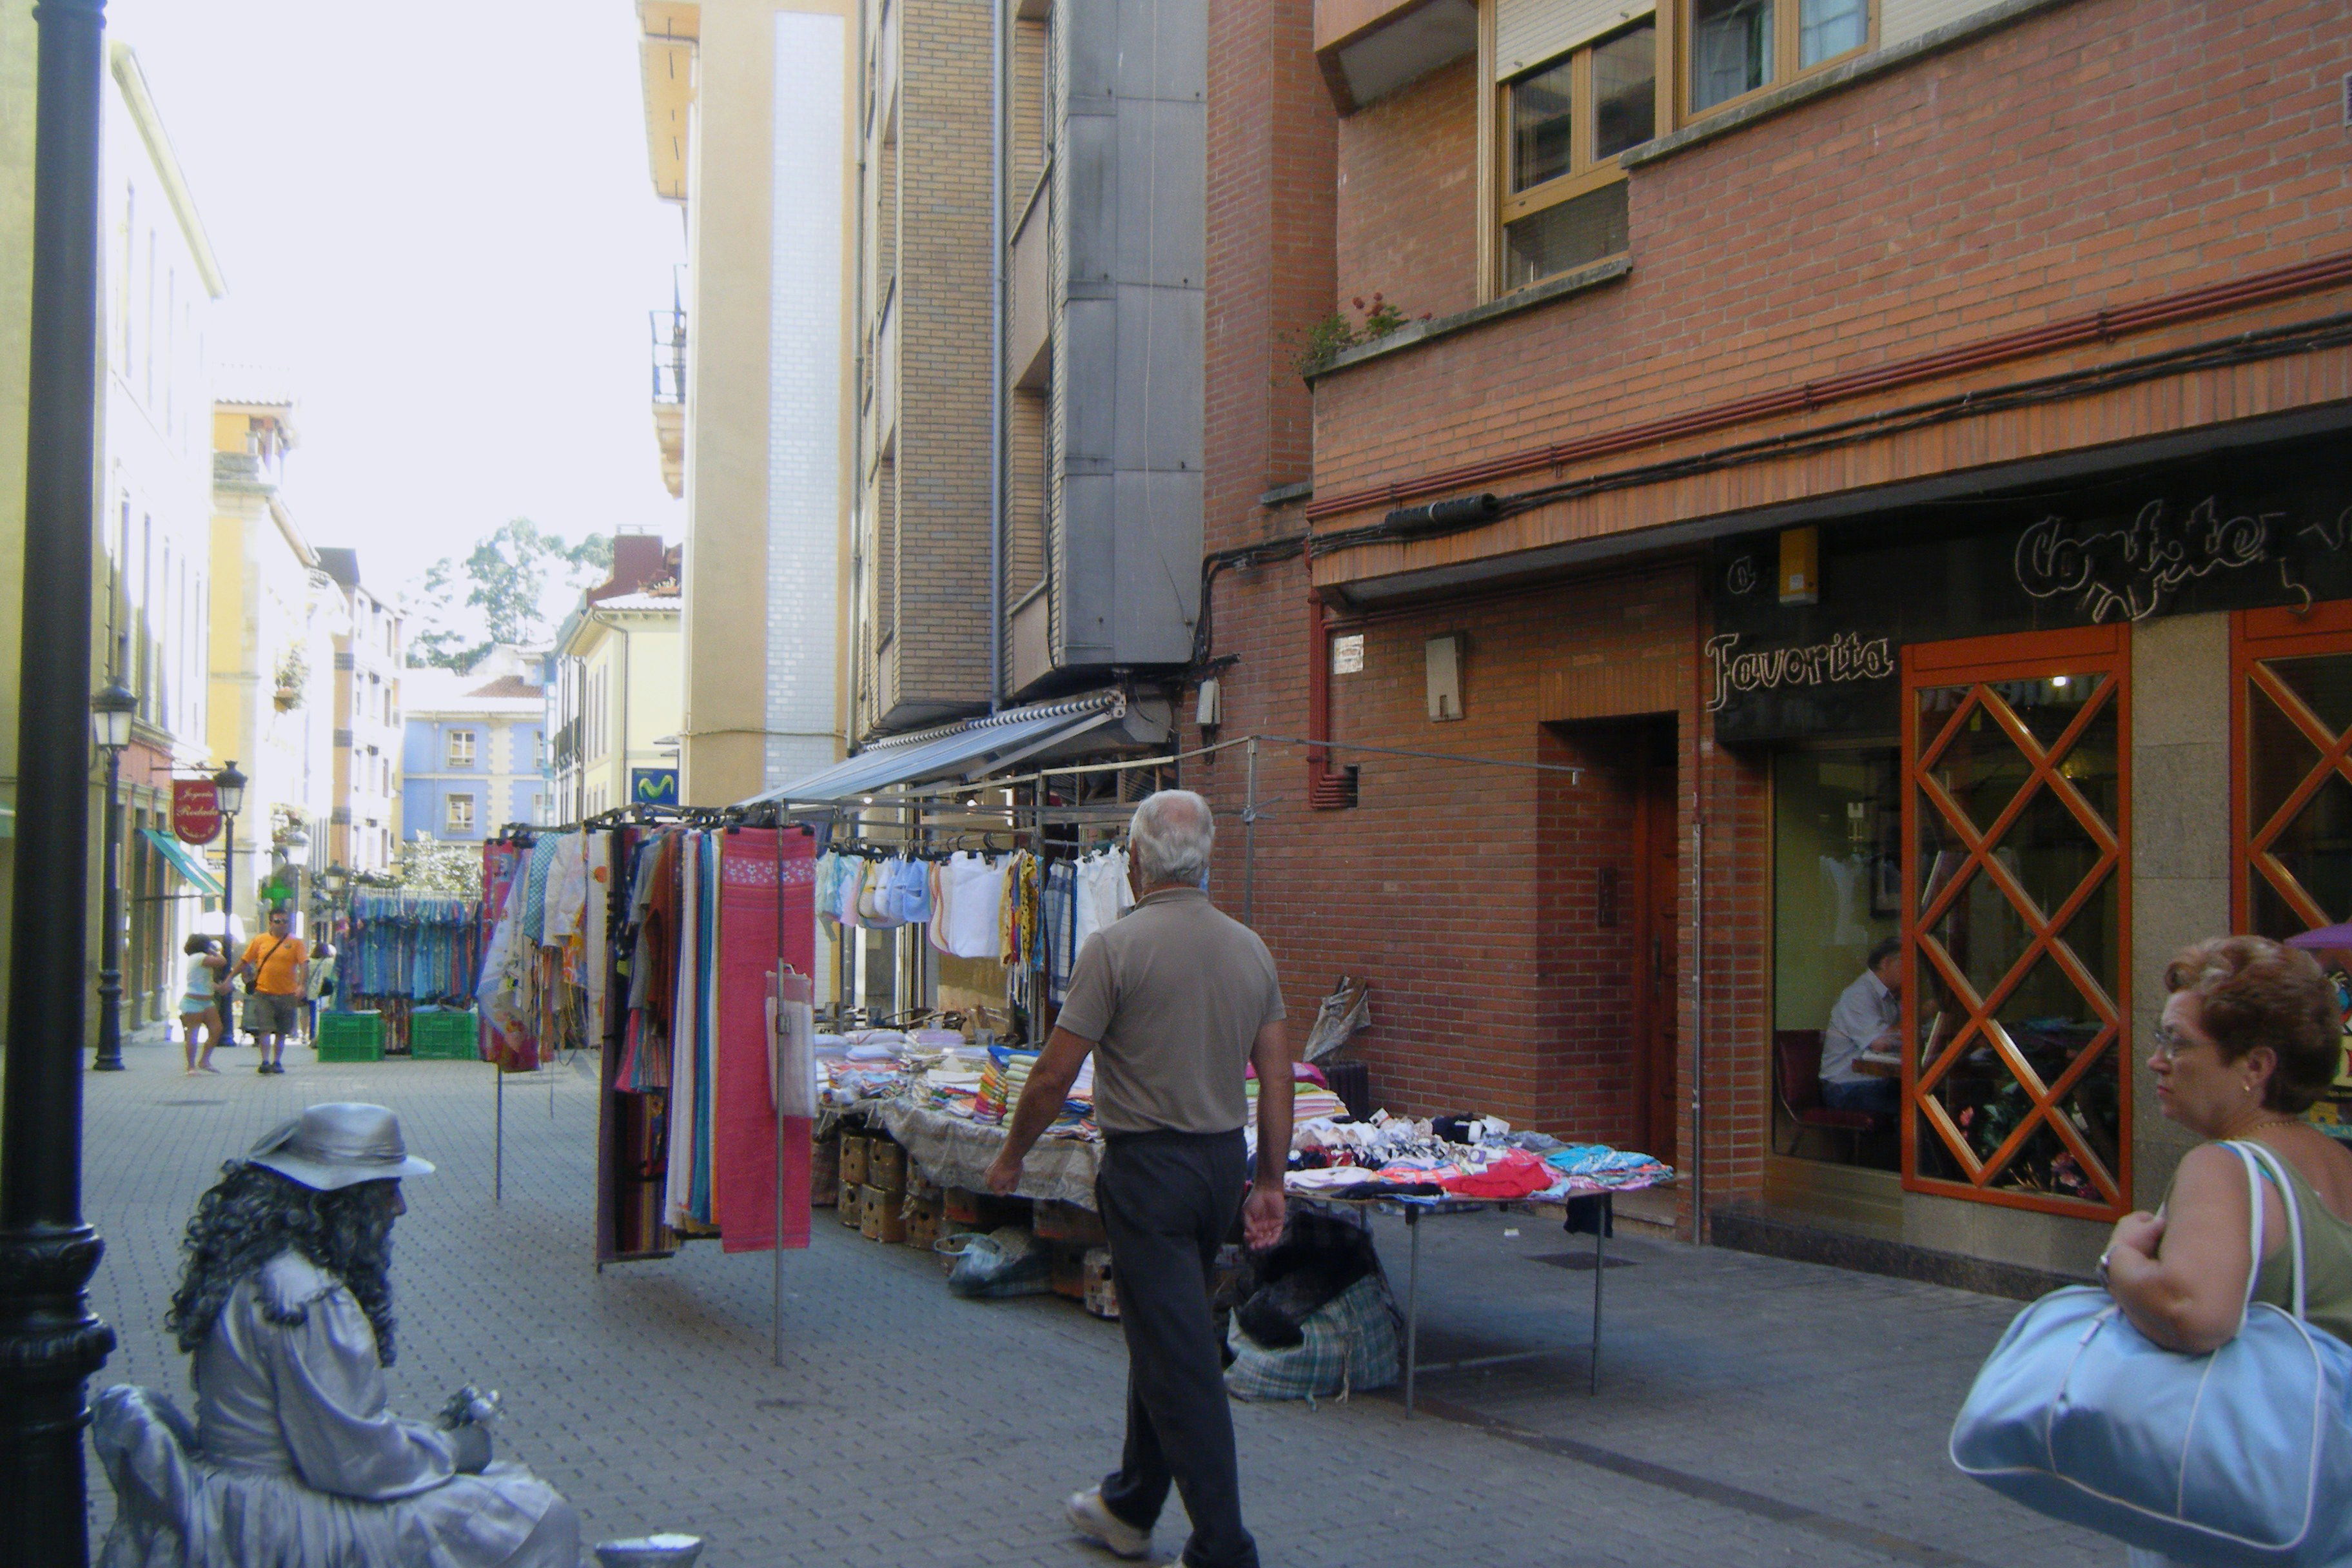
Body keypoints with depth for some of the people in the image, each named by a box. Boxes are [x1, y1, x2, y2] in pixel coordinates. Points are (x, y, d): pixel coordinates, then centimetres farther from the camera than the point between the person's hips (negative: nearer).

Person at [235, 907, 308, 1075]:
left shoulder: (296, 942, 1)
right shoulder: (260, 941, 5)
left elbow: (304, 964, -6)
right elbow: (244, 962, 12)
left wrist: (301, 986, -19)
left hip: (287, 994, 0)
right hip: (263, 993, 0)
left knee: (281, 1032, 9)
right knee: (264, 1029, -8)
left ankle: (277, 1062, 19)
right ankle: (265, 1061, -6)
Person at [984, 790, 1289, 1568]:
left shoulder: (1117, 946, -13)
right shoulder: (1250, 948, 5)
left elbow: (1055, 1074, -12)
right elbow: (1277, 1076, 5)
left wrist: (1011, 1156, 2)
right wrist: (1271, 1183, 11)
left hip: (1147, 1166, -7)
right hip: (1223, 1160, 7)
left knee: (1179, 1358, -2)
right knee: (1164, 1337, 20)